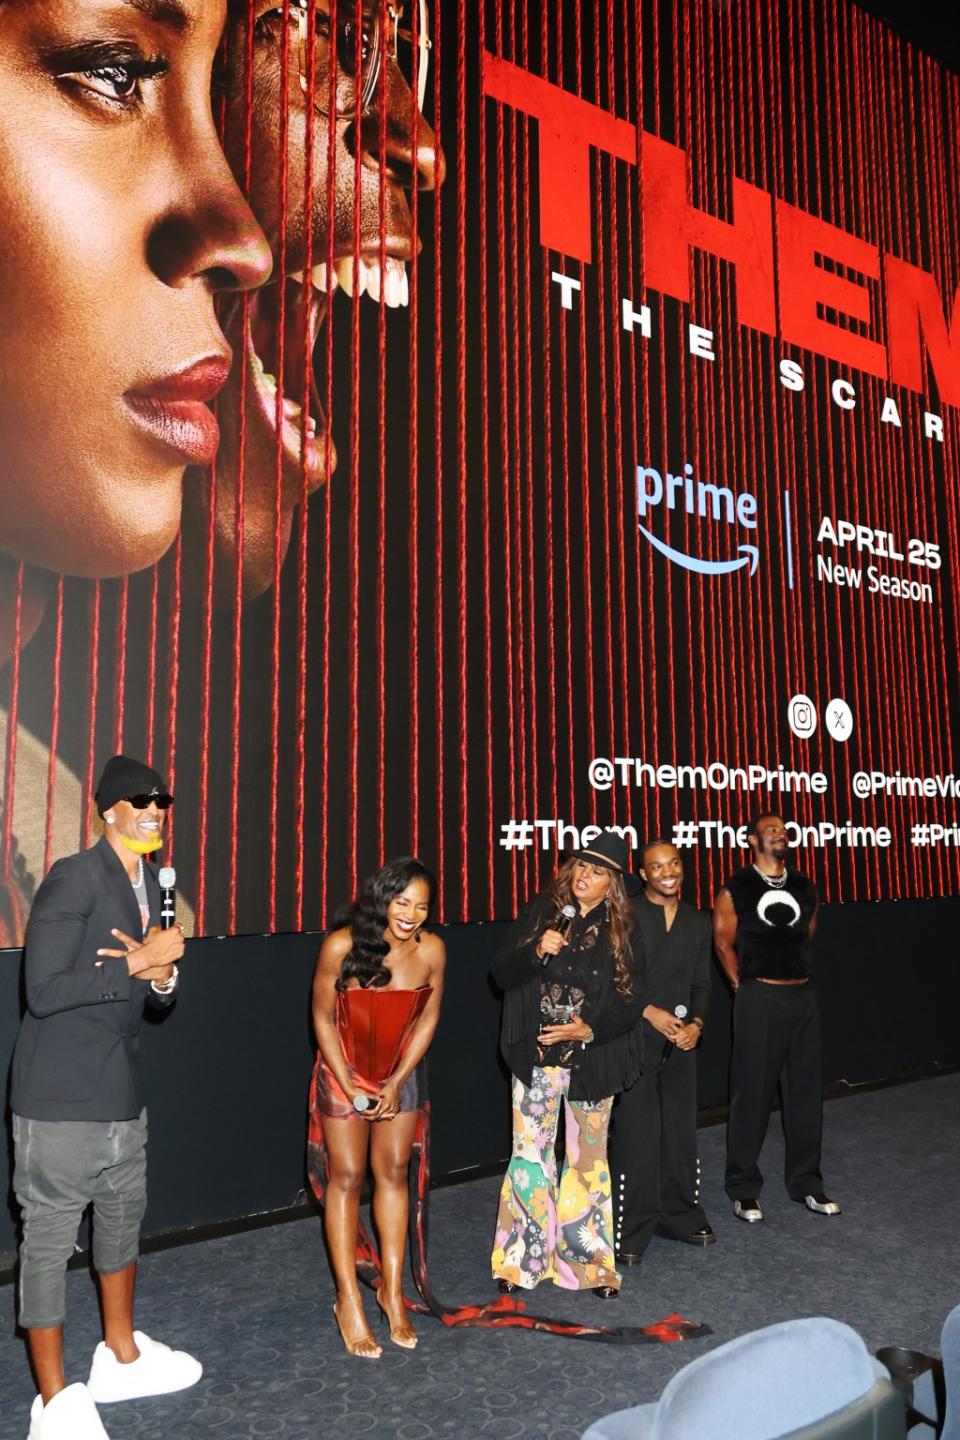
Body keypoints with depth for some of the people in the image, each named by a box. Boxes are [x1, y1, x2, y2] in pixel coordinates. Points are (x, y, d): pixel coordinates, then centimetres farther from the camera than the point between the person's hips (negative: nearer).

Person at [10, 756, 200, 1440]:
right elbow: (44, 991, -25)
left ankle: (122, 1357, 40)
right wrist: (141, 961, -22)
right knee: (50, 1238, 4)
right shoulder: (74, 878, -18)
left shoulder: (149, 882, 9)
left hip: (122, 1089, 9)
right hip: (61, 1097, -9)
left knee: (123, 1220, 21)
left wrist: (161, 975, -7)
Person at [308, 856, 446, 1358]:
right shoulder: (341, 946, -25)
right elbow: (323, 1020, -14)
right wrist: (351, 1090, -13)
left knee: (393, 1172, 8)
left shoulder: (432, 950, -17)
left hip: (401, 1074, 3)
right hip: (343, 1072, -2)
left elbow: (427, 1019, -5)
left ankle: (392, 1289, 21)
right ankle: (348, 1300, 12)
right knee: (346, 1177, 1)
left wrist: (396, 1085, -7)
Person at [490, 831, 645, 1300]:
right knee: (530, 1155, 5)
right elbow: (501, 972, -3)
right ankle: (521, 1260, 21)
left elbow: (631, 1000, -3)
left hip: (592, 1061, 0)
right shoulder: (541, 912, -1)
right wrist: (536, 952, -21)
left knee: (589, 1158, 12)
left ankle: (589, 1262, 26)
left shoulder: (622, 930, -2)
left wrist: (592, 1030, -17)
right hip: (535, 1056, 0)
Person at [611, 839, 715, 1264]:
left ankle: (682, 1216, 27)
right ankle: (630, 1231, 9)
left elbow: (701, 985, 14)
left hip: (680, 1041, 5)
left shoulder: (698, 922, 12)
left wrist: (695, 1024, -2)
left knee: (681, 1130, 12)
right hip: (636, 1038, -5)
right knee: (636, 1133, -3)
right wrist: (650, 1012, -13)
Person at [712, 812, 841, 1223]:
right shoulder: (736, 889, -4)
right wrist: (744, 988, -1)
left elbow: (806, 938, 18)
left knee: (806, 1091, 10)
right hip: (759, 999, -5)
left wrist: (799, 976, 11)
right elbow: (724, 943, 0)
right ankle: (743, 1189, 10)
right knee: (752, 1093, -1)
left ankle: (806, 1182, 23)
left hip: (803, 996, 5)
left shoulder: (804, 887, 10)